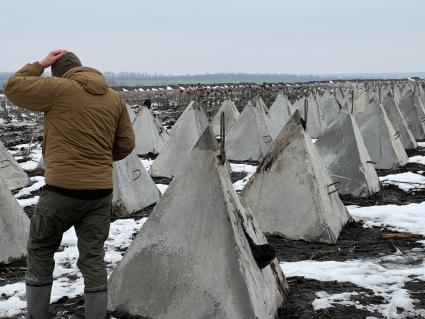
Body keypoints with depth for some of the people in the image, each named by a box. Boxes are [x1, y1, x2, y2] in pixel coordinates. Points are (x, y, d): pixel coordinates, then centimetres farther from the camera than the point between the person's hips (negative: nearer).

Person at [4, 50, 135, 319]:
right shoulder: (114, 98, 9)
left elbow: (13, 87, 3)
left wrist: (40, 65, 11)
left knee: (40, 252, 14)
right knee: (93, 258, 10)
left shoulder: (58, 88, -6)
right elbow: (126, 144, 11)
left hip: (62, 189, -4)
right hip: (101, 191, 4)